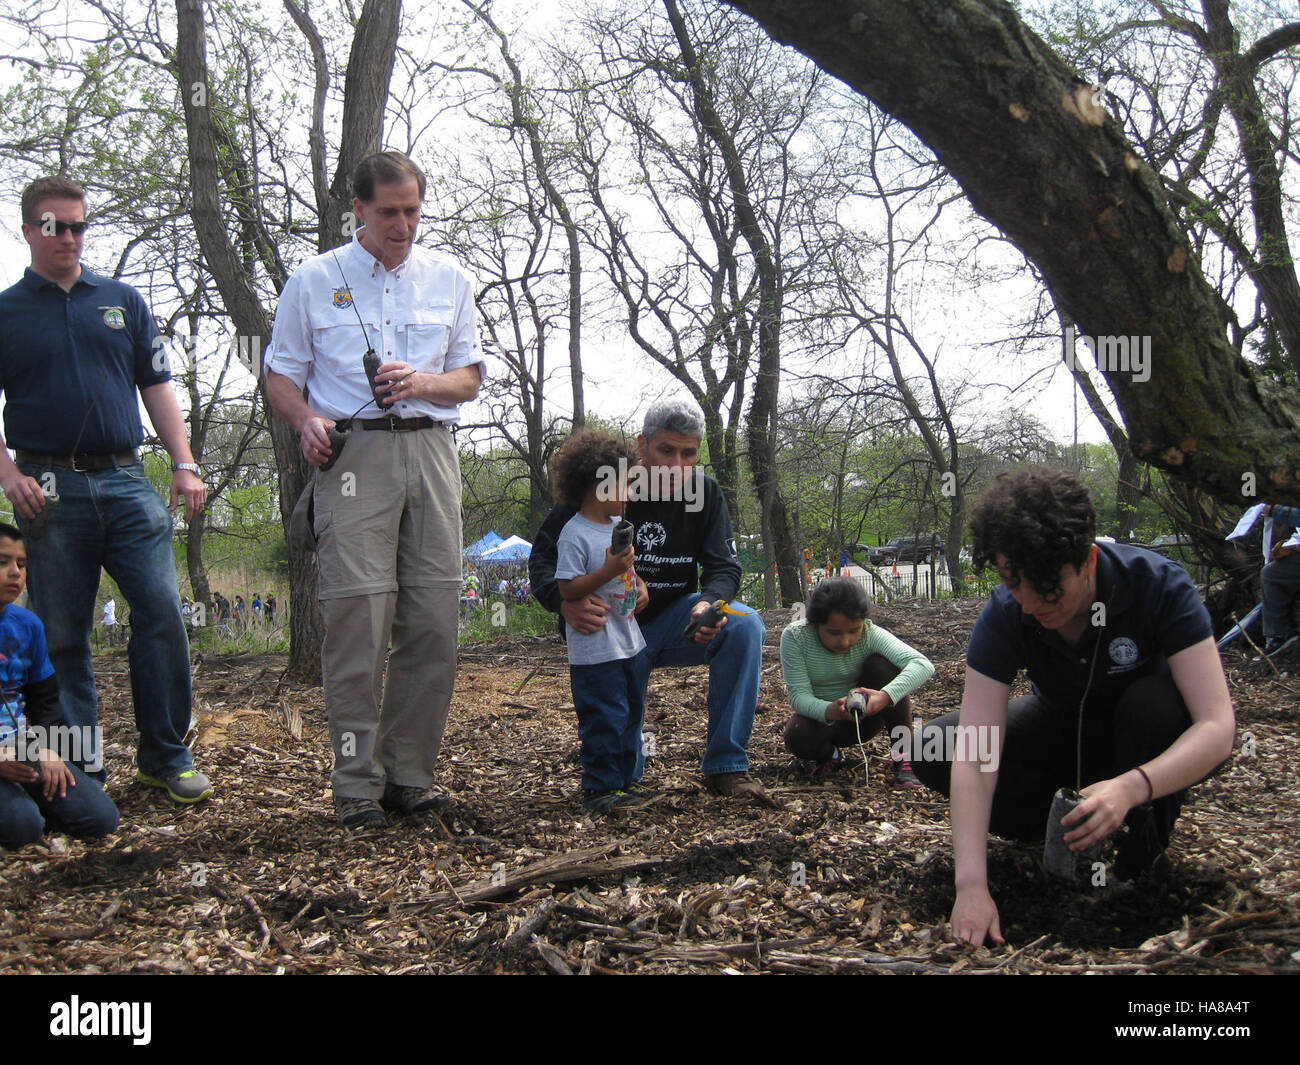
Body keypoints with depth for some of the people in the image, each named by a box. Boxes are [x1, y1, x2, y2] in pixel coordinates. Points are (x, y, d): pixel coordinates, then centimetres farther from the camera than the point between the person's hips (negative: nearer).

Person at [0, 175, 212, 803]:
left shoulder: (123, 302, 16)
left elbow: (156, 388, 15)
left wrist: (183, 464, 4)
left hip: (126, 481, 2)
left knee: (162, 612, -8)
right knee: (62, 636, 3)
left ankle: (167, 757, 2)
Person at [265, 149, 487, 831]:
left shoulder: (450, 280, 18)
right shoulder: (314, 280, 12)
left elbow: (470, 376, 18)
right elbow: (281, 373, 12)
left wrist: (423, 382, -4)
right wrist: (306, 421, -9)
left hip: (430, 449, 3)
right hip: (352, 452, -3)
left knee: (434, 618, -2)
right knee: (357, 614, -11)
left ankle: (408, 774, 8)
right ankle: (358, 785, -4)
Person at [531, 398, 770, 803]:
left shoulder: (705, 492, -9)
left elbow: (724, 568, -7)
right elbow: (542, 558, -15)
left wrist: (709, 604, -33)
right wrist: (564, 602, -39)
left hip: (674, 618, 2)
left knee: (744, 626, -30)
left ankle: (726, 766, -21)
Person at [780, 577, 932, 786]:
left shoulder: (869, 634, -21)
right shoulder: (794, 637, -21)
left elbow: (923, 665, -33)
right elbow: (799, 695, -26)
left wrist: (885, 696, -52)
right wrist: (830, 711, -49)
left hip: (865, 716, 1)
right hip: (821, 716, -1)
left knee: (882, 665, -26)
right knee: (797, 737, -35)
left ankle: (902, 757, -18)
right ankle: (829, 754, 4)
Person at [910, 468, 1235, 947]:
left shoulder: (1159, 585, -31)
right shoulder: (1004, 614, -26)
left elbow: (1218, 727, -37)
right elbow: (975, 757, -32)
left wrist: (1131, 787, -55)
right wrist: (971, 885, -42)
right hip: (1065, 725, 3)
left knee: (1156, 702, -38)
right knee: (931, 751, -17)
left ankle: (1151, 823, -9)